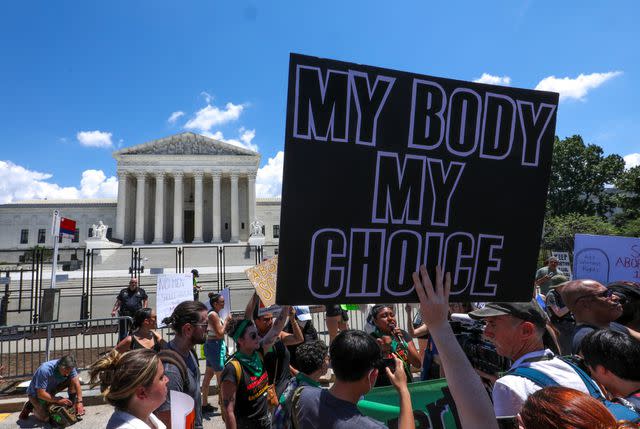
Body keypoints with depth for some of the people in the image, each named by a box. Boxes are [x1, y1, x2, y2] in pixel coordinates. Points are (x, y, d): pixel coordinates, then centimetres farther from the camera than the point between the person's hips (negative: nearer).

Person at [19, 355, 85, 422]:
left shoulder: (69, 367, -22)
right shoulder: (45, 370, -36)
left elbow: (76, 383, -23)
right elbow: (41, 394, -33)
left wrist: (79, 402, -33)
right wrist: (58, 400, -32)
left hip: (51, 389, 4)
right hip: (36, 393, -4)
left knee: (72, 380, -19)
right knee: (45, 418, -18)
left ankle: (72, 402, -2)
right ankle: (30, 406, 8)